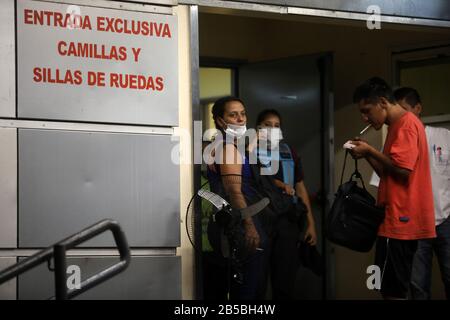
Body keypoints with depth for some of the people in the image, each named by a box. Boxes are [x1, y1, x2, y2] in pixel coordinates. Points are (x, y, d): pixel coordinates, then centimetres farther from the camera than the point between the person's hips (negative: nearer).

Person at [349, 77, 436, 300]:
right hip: (400, 220, 11)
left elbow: (402, 170, -21)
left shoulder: (406, 124, -11)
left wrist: (371, 151, -10)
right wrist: (367, 154, 9)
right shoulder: (398, 126, 21)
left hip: (400, 221, -11)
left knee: (392, 291, -10)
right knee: (394, 290, 11)